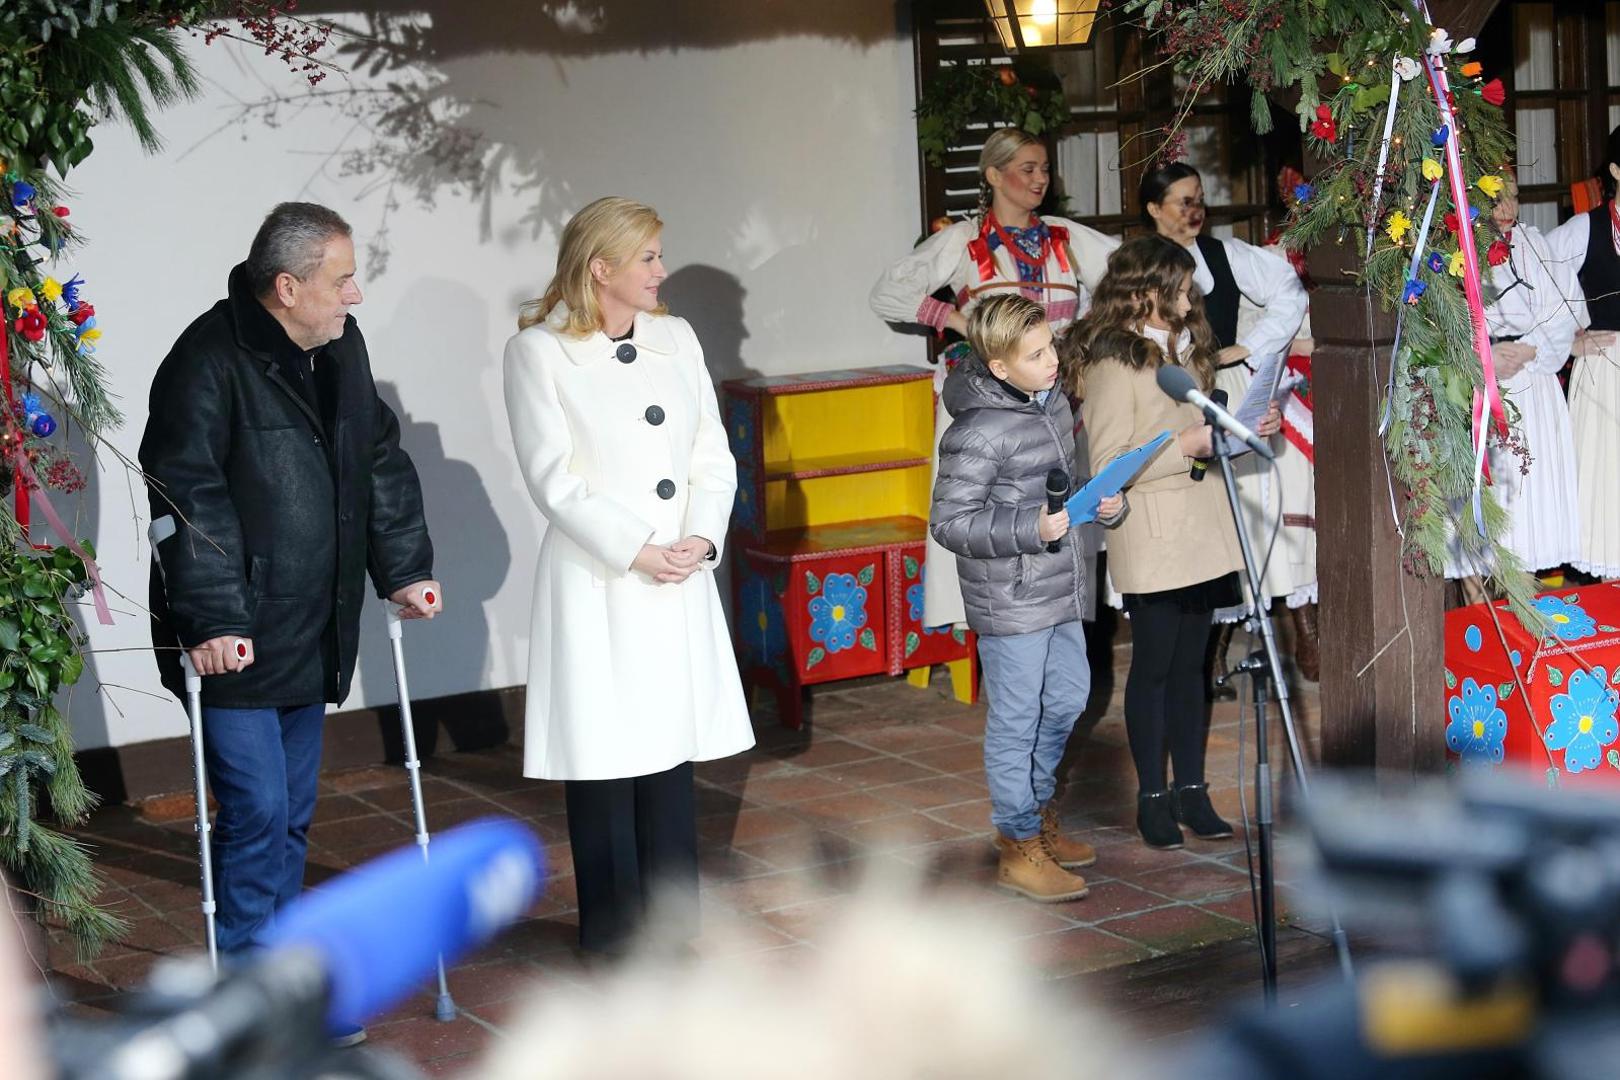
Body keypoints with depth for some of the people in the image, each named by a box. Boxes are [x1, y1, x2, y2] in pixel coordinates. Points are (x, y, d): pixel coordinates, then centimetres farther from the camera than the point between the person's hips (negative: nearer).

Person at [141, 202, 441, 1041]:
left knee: (293, 815, 14)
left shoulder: (339, 347, 8)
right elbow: (187, 498, -21)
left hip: (311, 633, 8)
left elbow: (381, 462, 18)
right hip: (234, 641, -8)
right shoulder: (209, 361, -17)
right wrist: (209, 620, -23)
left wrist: (404, 568, 13)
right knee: (257, 814, -7)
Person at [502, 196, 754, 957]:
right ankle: (611, 933, 13)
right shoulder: (538, 351, -6)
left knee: (672, 746, 11)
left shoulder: (675, 339, 10)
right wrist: (634, 550, -15)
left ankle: (675, 920, 23)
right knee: (604, 753, 1)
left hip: (680, 580, 5)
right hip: (596, 581, -5)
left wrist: (701, 538, -8)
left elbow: (712, 454, 7)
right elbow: (554, 477, -11)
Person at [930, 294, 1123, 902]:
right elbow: (949, 521, -21)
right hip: (1009, 601, -9)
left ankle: (1034, 810, 38)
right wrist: (1030, 528, -28)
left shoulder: (1053, 402, 7)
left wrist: (1101, 503, 2)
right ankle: (1020, 848, 13)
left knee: (1067, 700, 20)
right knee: (1016, 720, 1)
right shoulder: (978, 432, -21)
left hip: (1059, 589, 9)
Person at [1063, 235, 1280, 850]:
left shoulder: (1184, 349, 15)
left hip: (1199, 532, 7)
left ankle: (1192, 791, 16)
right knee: (1153, 667, 1)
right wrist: (1187, 445, -21)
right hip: (1149, 539, -7)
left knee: (1191, 664, 10)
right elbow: (1108, 467, -17)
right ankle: (1152, 797, 10)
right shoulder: (1111, 364, -13)